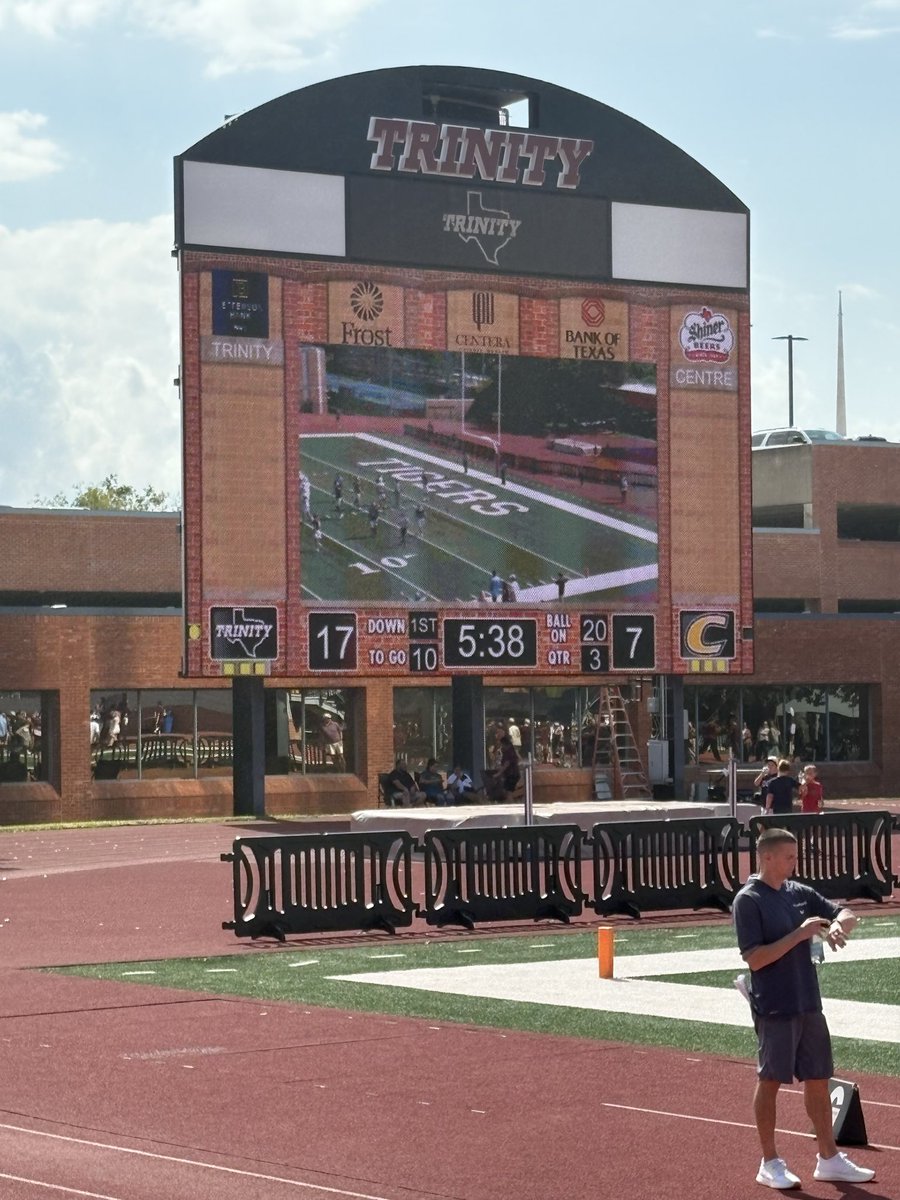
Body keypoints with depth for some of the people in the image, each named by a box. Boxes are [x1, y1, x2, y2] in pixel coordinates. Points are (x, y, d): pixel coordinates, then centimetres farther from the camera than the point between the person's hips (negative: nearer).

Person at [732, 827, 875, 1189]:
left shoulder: (799, 893, 8)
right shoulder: (748, 901, -12)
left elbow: (845, 914, 13)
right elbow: (754, 958, -19)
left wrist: (837, 926, -11)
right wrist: (800, 934, -22)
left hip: (808, 1003, 7)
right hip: (774, 1007, -7)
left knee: (818, 1079, 12)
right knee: (770, 1081, 3)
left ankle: (829, 1159, 21)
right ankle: (770, 1164, 12)